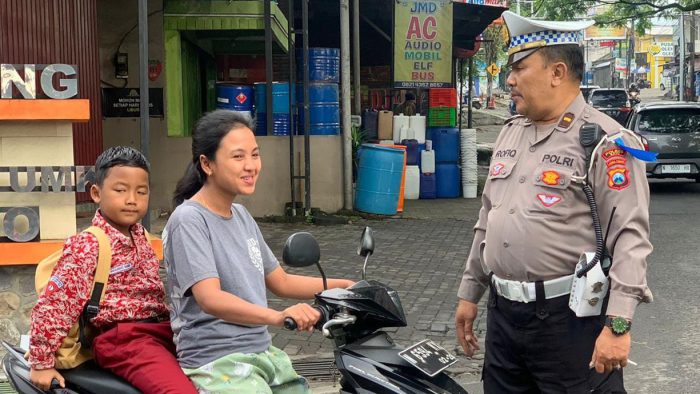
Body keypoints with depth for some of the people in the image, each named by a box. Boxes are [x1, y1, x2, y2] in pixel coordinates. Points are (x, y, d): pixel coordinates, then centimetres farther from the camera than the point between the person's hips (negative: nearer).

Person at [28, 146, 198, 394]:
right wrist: (42, 363, -9)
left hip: (162, 327, 8)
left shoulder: (139, 235, 14)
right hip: (124, 337, -8)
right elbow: (53, 304, -11)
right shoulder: (87, 245, -9)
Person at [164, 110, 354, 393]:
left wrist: (342, 287, 7)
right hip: (216, 362, -8)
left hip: (264, 353, 8)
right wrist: (277, 317, -39)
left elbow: (280, 282, 19)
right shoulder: (189, 220, -13)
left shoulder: (242, 216, 12)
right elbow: (210, 299, -25)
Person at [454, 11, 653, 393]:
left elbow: (629, 237, -17)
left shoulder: (605, 141, -12)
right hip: (502, 314, 7)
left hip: (569, 317, -7)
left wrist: (617, 325, -23)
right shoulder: (510, 133, 12)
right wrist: (469, 293, 18)